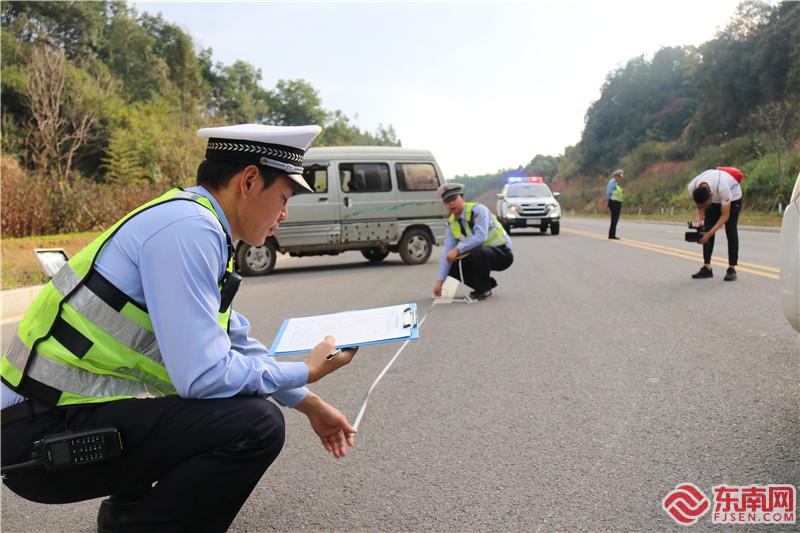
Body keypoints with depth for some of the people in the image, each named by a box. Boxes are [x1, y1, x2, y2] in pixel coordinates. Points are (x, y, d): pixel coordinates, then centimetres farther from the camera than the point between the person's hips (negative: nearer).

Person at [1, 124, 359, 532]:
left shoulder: (196, 225, 9)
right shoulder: (188, 228, -20)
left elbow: (236, 343, 20)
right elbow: (204, 374, -24)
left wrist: (310, 405, 25)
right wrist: (306, 372, -8)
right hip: (46, 435, -10)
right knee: (256, 424, -21)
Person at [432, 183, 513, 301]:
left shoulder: (478, 210, -19)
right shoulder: (452, 223, 0)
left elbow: (480, 237, -33)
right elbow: (447, 252, -5)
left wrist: (457, 249, -39)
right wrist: (439, 281, -11)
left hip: (501, 252, -7)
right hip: (479, 255, 8)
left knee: (478, 252, -37)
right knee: (452, 267, -5)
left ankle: (483, 289, -14)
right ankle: (487, 282, 11)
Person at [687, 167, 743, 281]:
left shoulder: (722, 187, -45)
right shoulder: (692, 188, -33)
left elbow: (725, 215, -35)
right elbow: (700, 207, -13)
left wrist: (709, 233, -43)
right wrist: (699, 221, -33)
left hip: (733, 197, -4)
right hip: (714, 199, 4)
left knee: (730, 230, -14)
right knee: (706, 229, -9)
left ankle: (731, 269, -11)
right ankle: (707, 267, -6)